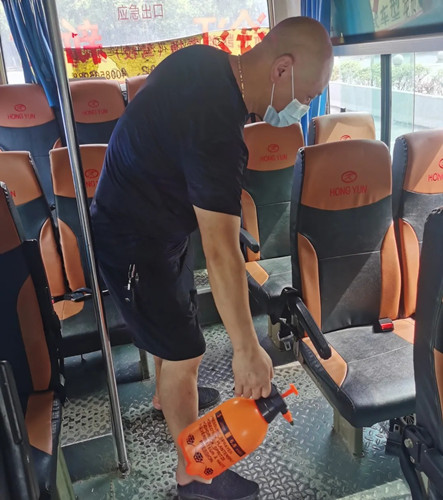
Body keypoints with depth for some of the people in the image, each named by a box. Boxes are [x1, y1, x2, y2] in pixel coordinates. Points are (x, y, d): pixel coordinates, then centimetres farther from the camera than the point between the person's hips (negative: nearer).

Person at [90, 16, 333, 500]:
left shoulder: (202, 57, -6)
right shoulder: (216, 130, -35)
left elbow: (145, 88, 15)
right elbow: (220, 252, -37)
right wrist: (247, 350, -31)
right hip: (136, 245, -9)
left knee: (175, 320, 27)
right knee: (185, 355, 3)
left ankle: (165, 395, 55)